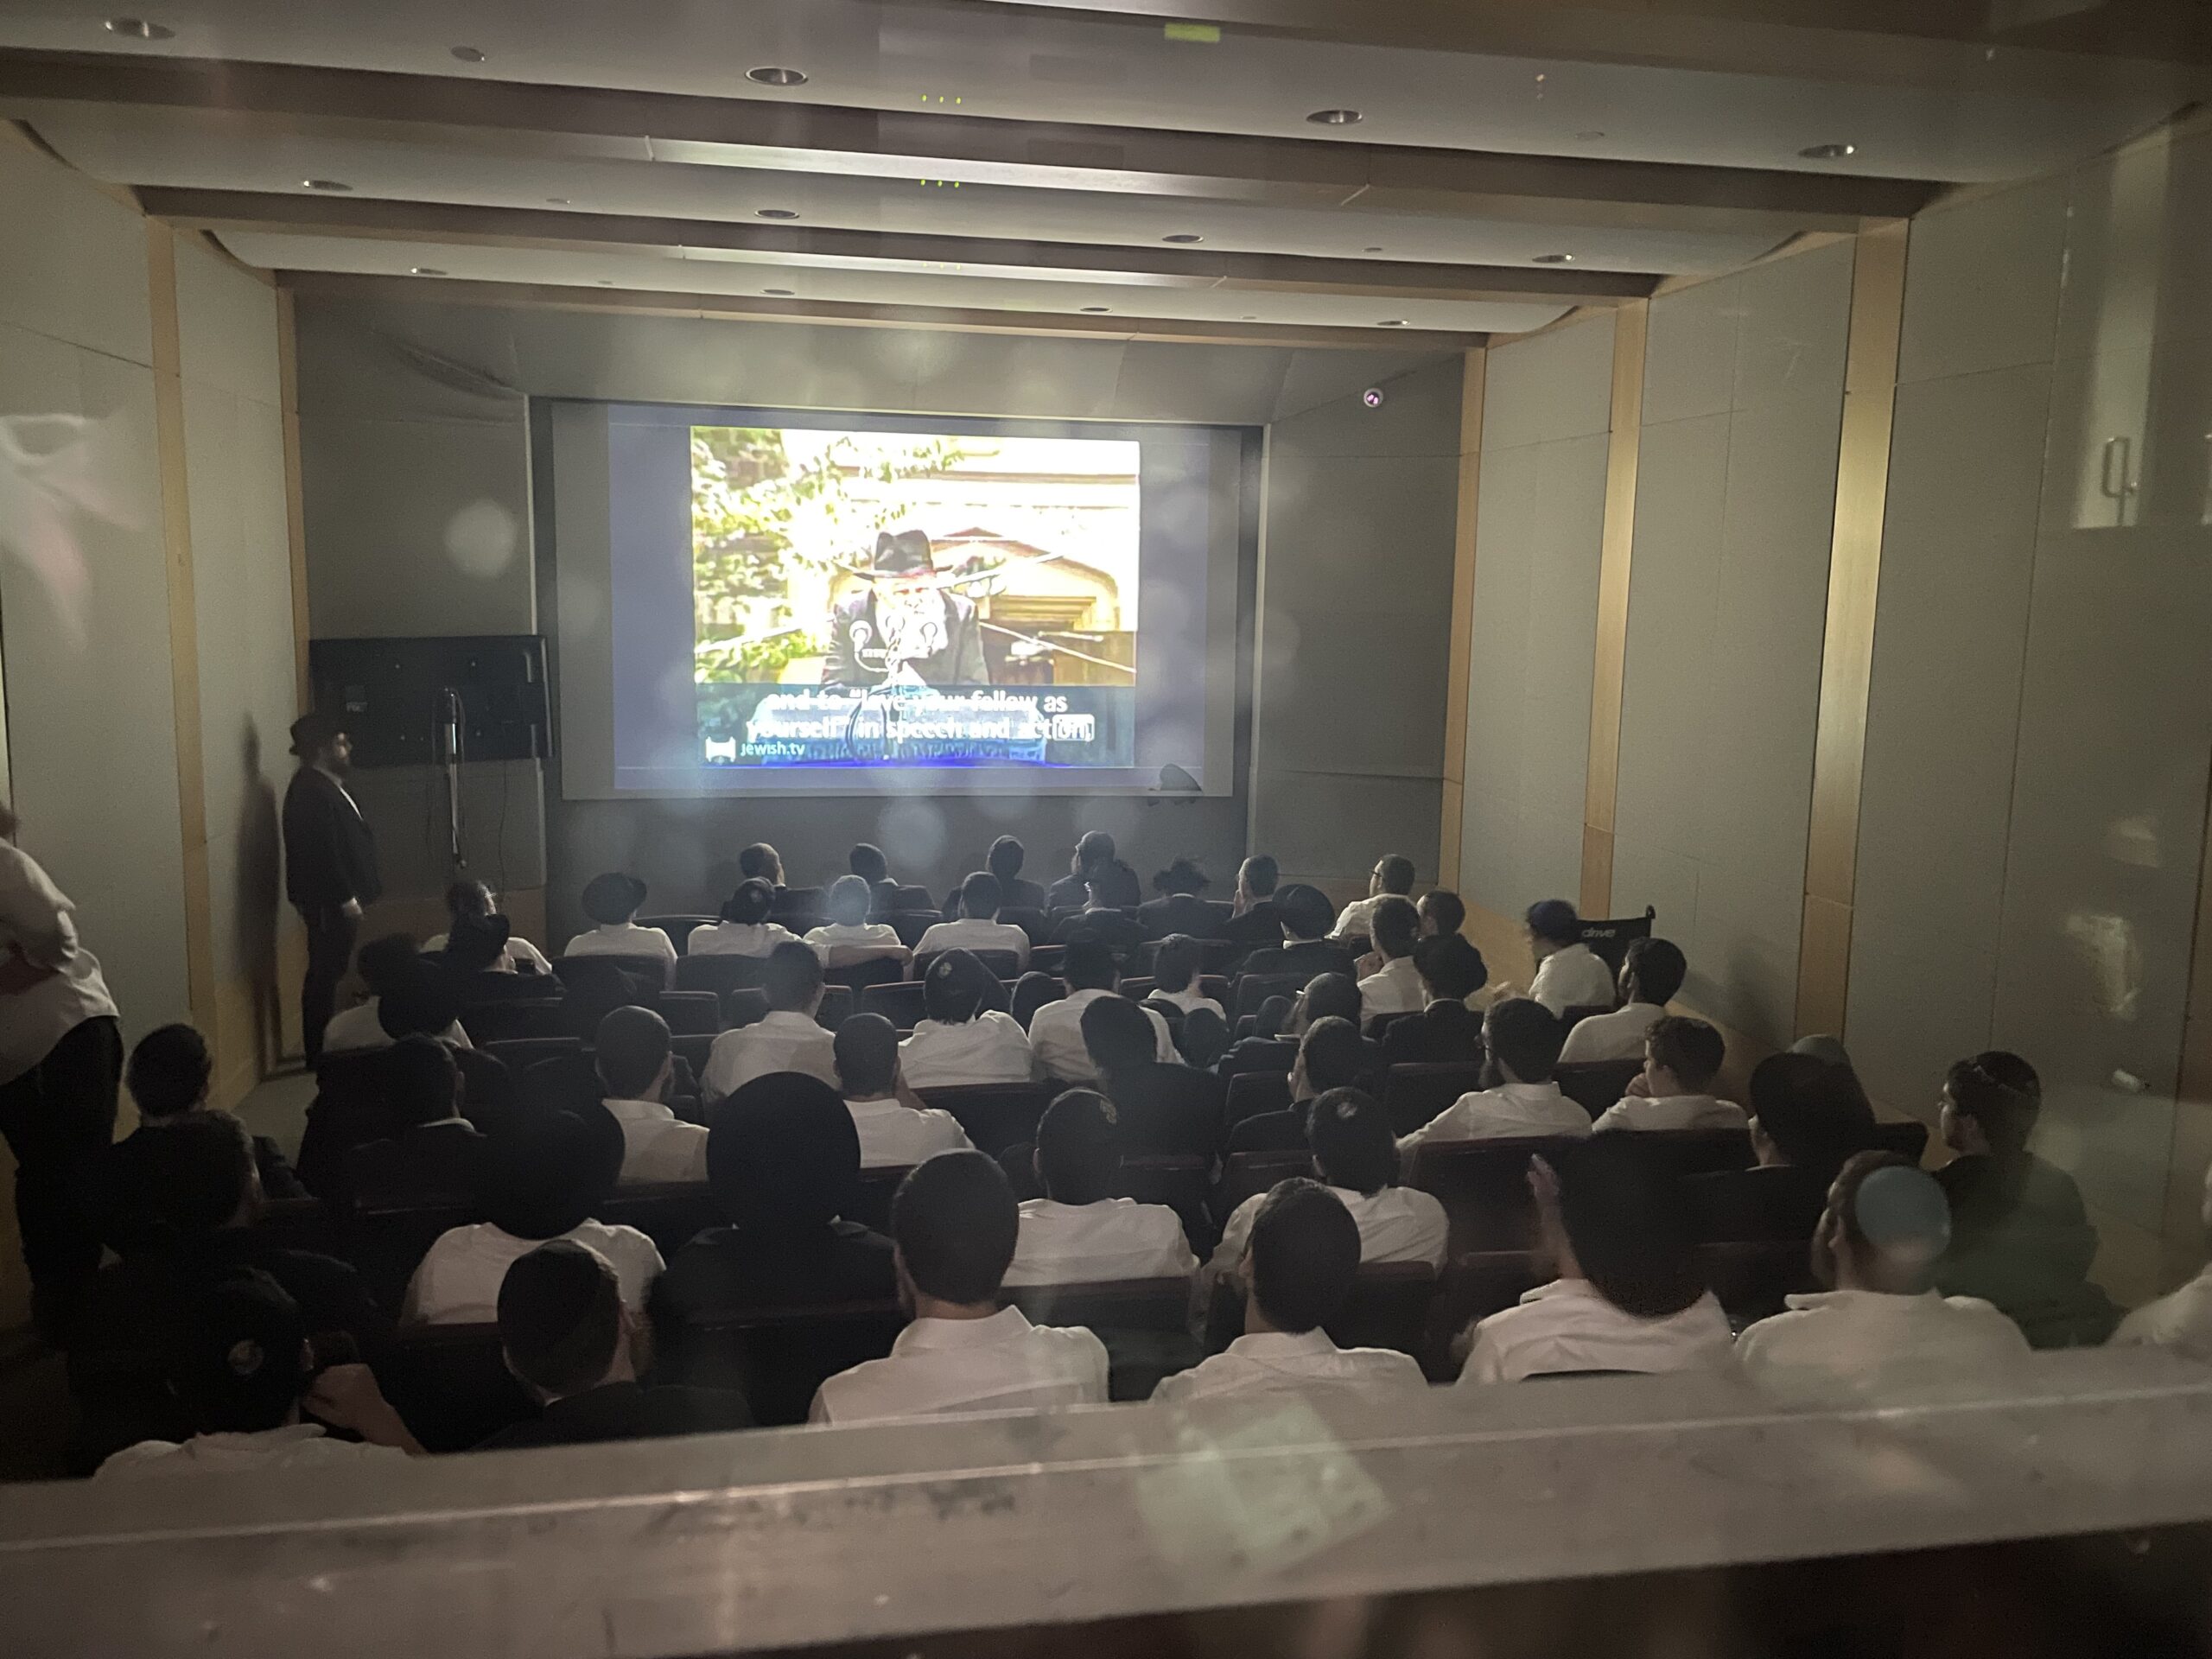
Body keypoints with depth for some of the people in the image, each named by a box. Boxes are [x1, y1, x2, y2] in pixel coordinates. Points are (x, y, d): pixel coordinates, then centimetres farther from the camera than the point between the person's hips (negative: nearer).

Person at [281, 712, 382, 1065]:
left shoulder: (325, 786, 15)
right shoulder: (310, 792, -18)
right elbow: (321, 851, -23)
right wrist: (345, 898, -21)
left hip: (335, 899, 10)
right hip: (328, 902, -10)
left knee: (327, 973, 14)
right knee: (325, 974, -5)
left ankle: (321, 1050, 22)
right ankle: (319, 1053, 0)